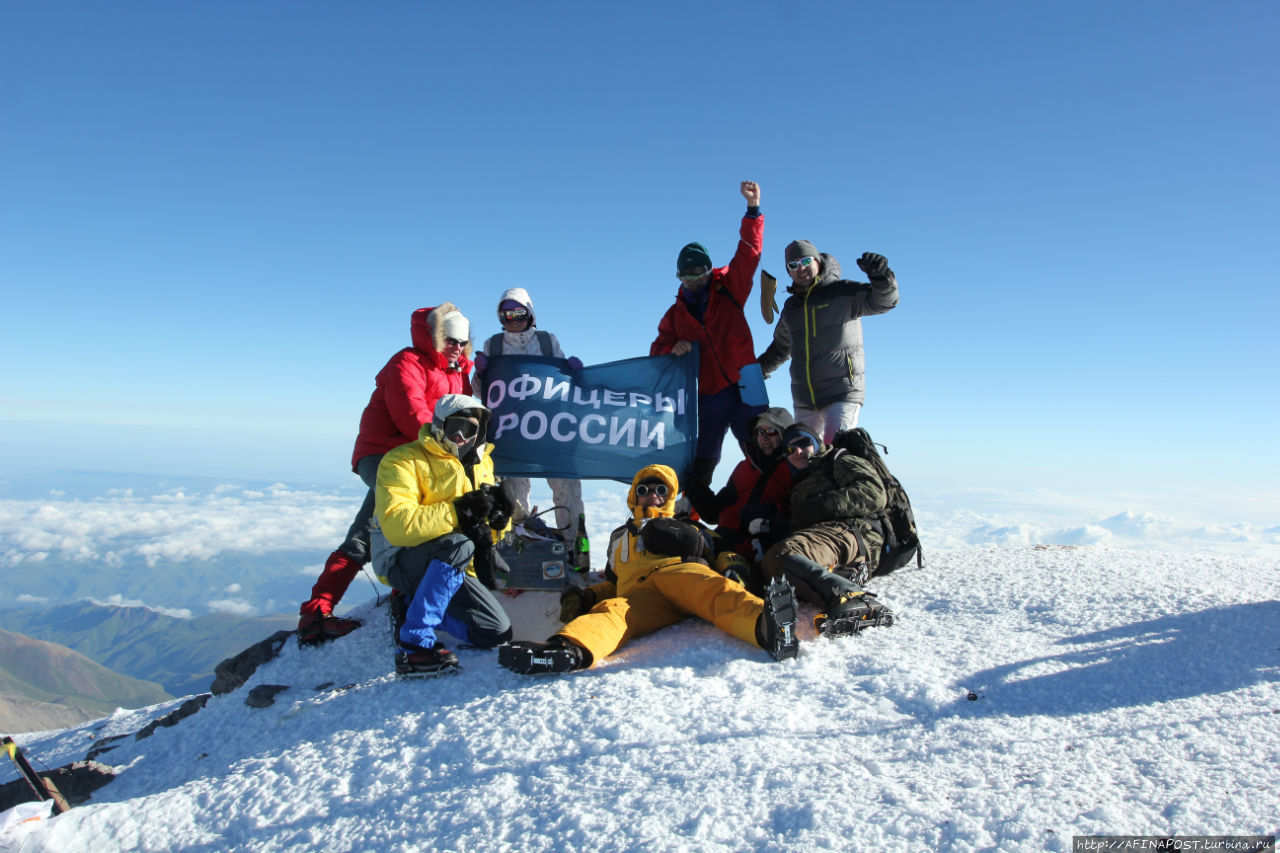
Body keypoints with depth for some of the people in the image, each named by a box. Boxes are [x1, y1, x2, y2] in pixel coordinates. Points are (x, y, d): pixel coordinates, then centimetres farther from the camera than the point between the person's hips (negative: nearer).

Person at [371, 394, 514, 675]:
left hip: (455, 567, 7)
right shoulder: (403, 461, -11)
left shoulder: (481, 464, 12)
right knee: (458, 545, -37)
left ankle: (414, 606, 15)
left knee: (498, 633, -4)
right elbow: (396, 525, -26)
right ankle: (414, 641, -26)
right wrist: (457, 512, -31)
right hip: (402, 560, -7)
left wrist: (497, 516, -11)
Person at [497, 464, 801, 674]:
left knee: (712, 588, -39)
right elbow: (611, 583, 39)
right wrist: (585, 596, 21)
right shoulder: (620, 537, 46)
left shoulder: (685, 526, 37)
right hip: (636, 593, 1)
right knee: (610, 611, -36)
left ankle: (766, 625, -70)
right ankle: (569, 649, -69)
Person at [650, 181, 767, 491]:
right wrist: (673, 347, -8)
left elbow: (749, 253, -1)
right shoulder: (675, 314, 14)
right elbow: (658, 348, 15)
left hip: (743, 386, -2)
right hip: (706, 395, 3)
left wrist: (753, 208, -12)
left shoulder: (728, 289, 7)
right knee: (700, 463, 8)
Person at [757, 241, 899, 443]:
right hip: (804, 401, 6)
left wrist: (880, 275, -37)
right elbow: (781, 347, 30)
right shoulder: (791, 306, 16)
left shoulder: (843, 292, -2)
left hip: (842, 394, -6)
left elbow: (886, 300, -17)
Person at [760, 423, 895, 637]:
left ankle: (851, 598, -54)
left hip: (846, 533, -6)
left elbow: (874, 493, 1)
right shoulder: (798, 485, 42)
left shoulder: (840, 461, 22)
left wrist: (823, 506, -6)